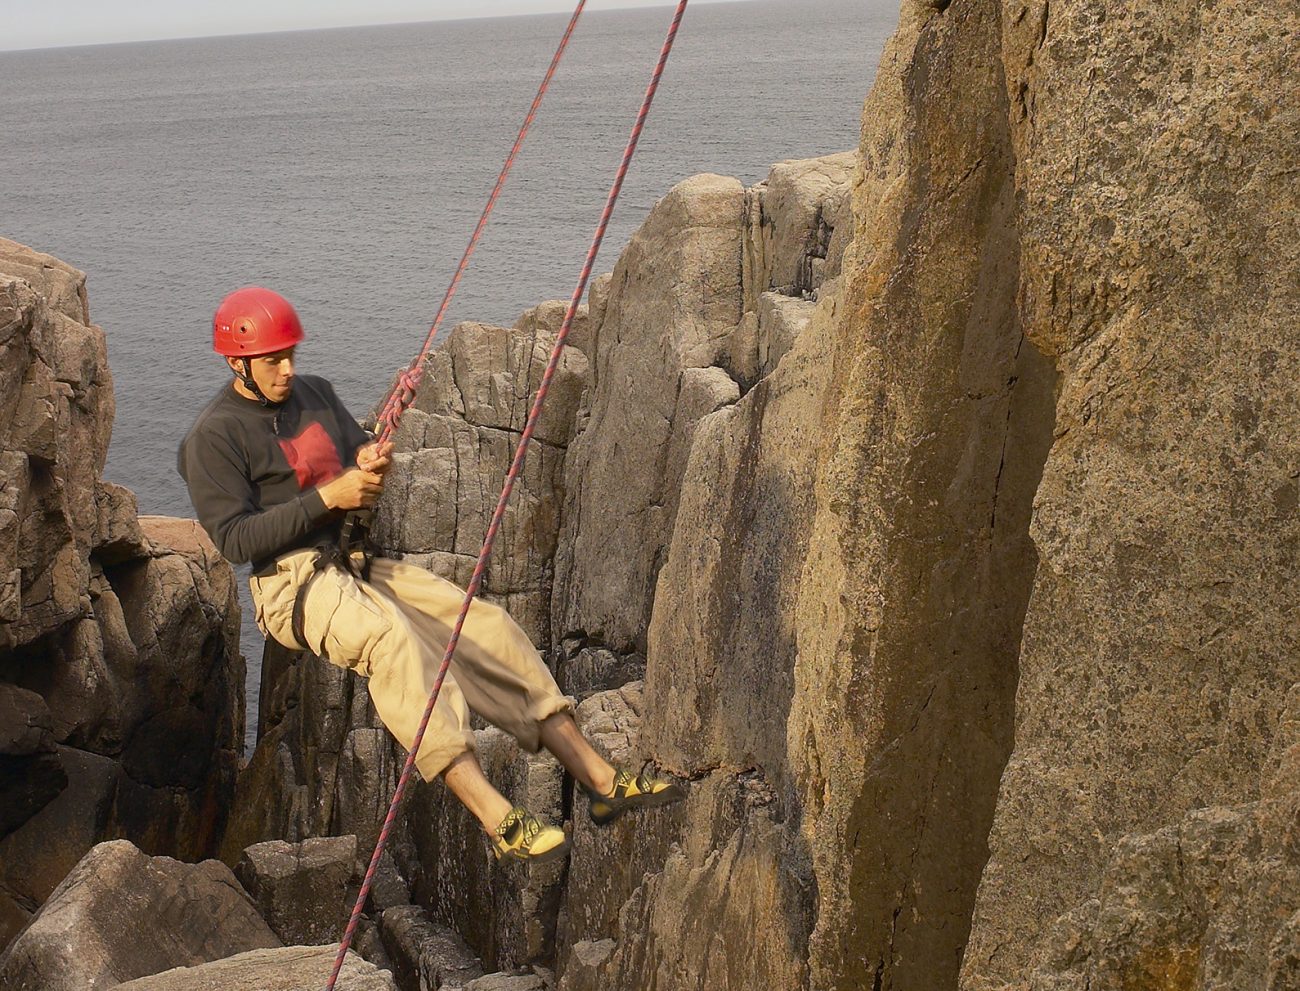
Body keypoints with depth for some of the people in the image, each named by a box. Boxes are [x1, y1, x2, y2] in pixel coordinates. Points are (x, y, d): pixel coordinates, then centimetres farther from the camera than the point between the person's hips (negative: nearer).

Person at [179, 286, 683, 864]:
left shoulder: (314, 394, 15)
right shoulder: (213, 437, -6)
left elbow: (358, 448, 24)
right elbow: (233, 538, -14)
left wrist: (371, 464, -2)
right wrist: (327, 497, -18)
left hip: (359, 562, 8)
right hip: (292, 583, -7)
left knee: (485, 622, -10)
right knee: (392, 635, -37)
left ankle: (600, 780, -11)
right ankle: (495, 818, -43)